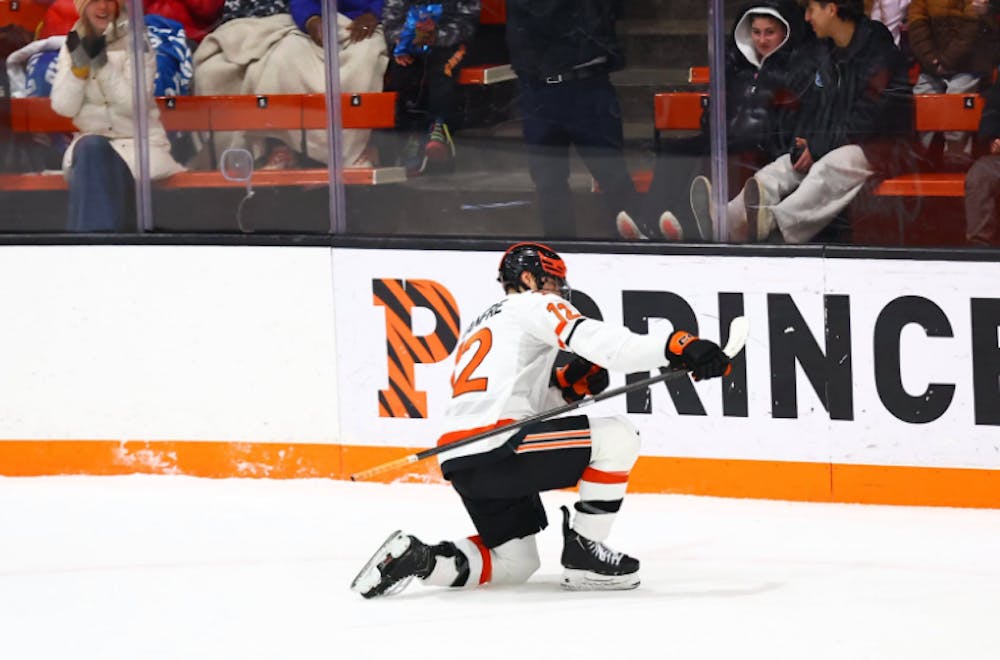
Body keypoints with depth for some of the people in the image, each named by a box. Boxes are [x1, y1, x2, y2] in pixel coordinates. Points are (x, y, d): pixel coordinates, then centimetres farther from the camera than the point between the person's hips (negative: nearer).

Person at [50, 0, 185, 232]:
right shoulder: (72, 47, 6)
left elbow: (134, 104, -15)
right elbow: (64, 107, -4)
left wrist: (103, 65, -25)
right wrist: (78, 66, -18)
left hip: (138, 143, -2)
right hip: (92, 138, 2)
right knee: (90, 148, -33)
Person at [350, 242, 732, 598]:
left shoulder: (480, 326, 33)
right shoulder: (535, 307, 5)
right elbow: (593, 340, -13)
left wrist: (565, 384, 13)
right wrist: (676, 347, -22)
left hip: (461, 464, 9)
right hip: (495, 448, -9)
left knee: (514, 564, 20)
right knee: (617, 437, -4)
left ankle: (415, 558, 3)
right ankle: (583, 554, -3)